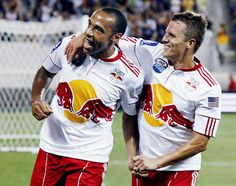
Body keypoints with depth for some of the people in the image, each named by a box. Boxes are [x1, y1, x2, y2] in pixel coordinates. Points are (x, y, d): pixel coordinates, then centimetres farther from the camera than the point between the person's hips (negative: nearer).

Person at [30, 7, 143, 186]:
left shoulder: (130, 75, -15)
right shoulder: (69, 45, -7)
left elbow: (130, 118, 2)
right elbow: (45, 72, 13)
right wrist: (36, 100, -1)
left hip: (90, 157, -4)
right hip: (51, 146, 4)